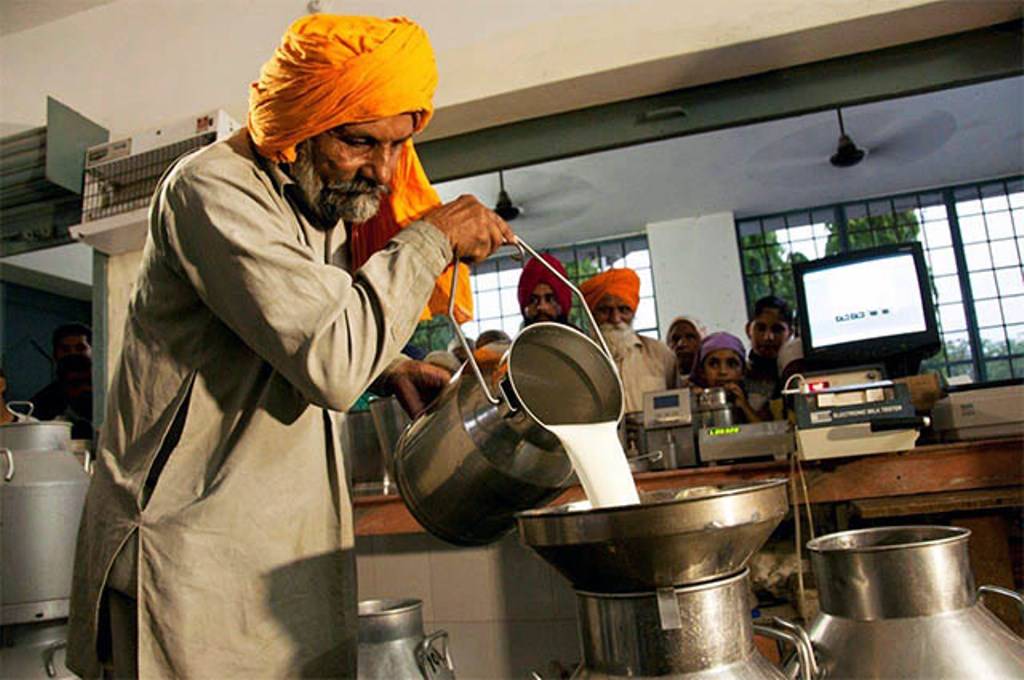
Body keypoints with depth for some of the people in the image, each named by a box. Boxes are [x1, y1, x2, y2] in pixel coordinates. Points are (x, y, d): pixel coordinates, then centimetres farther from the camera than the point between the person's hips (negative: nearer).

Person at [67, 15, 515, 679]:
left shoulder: (328, 205, 11)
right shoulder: (213, 188, -17)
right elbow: (332, 359, -27)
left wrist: (387, 367, 2)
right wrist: (432, 239, -17)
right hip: (194, 548, -8)